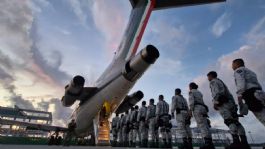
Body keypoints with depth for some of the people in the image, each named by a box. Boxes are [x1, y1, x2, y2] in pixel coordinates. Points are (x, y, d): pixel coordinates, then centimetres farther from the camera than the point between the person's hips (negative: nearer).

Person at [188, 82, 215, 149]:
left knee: (202, 126, -17)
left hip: (197, 109, -8)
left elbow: (191, 101, -9)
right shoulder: (199, 92, 29)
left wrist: (190, 111, -13)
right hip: (203, 109, 8)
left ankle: (207, 143, -28)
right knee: (205, 126, 1)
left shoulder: (191, 92, 6)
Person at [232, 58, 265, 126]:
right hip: (259, 94, 9)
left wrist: (239, 96, -18)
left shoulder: (238, 70, 7)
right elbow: (258, 85, 26)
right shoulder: (250, 72, 33)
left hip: (251, 95, -9)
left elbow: (241, 82, -11)